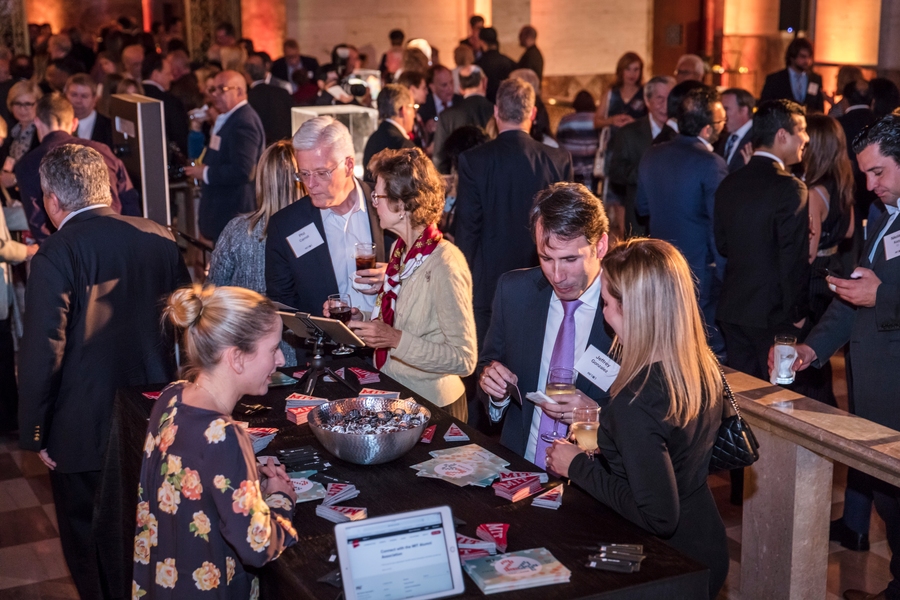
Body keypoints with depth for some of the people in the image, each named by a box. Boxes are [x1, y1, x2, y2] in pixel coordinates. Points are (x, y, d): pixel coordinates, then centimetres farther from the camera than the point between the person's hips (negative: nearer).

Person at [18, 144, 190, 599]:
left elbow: (43, 354, -19)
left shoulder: (55, 257, -19)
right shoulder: (160, 240, -4)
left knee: (90, 546, 14)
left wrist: (34, 434, -7)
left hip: (84, 430, -5)